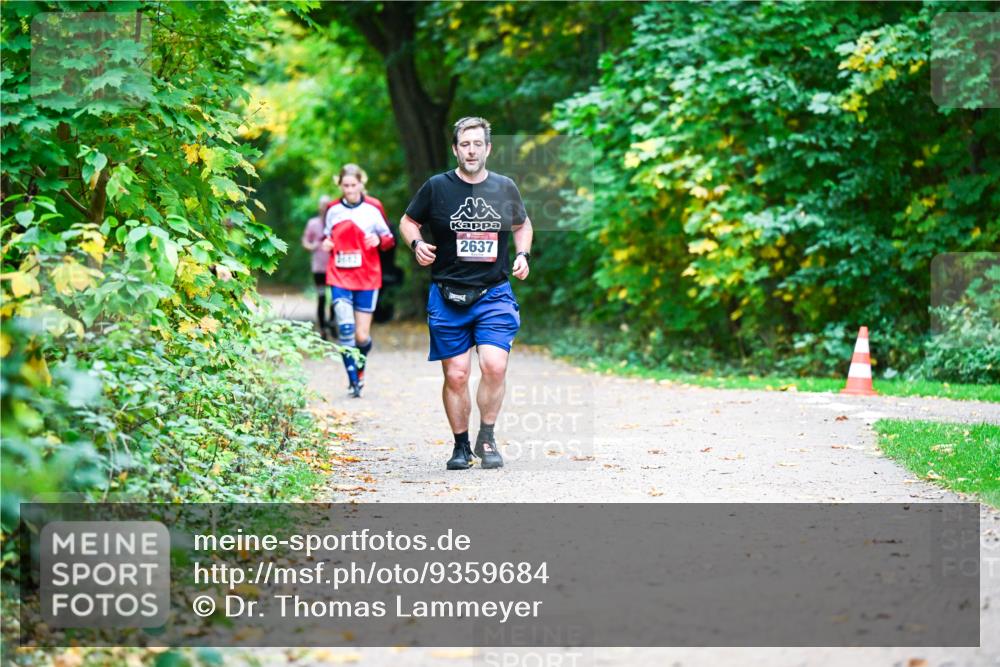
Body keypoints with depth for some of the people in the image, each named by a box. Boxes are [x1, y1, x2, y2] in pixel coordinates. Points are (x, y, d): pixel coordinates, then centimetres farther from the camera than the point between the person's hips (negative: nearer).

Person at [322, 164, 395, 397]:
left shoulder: (373, 208, -1)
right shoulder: (333, 210, 6)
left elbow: (390, 239, 5)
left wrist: (379, 240, -17)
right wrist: (325, 243, -2)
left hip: (367, 279, -1)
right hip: (340, 278, 1)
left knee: (362, 336, 2)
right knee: (345, 330, -14)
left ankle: (360, 368, 32)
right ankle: (353, 380, -6)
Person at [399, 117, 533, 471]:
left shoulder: (505, 188, 7)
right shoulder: (436, 187, 1)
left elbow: (522, 225, 24)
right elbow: (408, 221, 13)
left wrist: (523, 255, 7)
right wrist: (417, 244, -7)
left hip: (495, 295, 1)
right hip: (448, 297, -1)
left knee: (494, 365, -16)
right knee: (455, 375, -1)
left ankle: (487, 439, 3)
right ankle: (461, 445, 16)